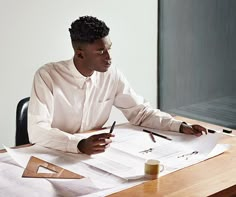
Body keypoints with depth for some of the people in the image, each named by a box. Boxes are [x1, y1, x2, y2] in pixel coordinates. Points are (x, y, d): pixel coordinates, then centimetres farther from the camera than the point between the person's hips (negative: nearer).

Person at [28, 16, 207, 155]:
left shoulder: (112, 75, -4)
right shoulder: (47, 76, -18)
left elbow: (140, 111, 5)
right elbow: (37, 130, -26)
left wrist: (181, 126, -9)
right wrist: (80, 145, -41)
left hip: (93, 156, 3)